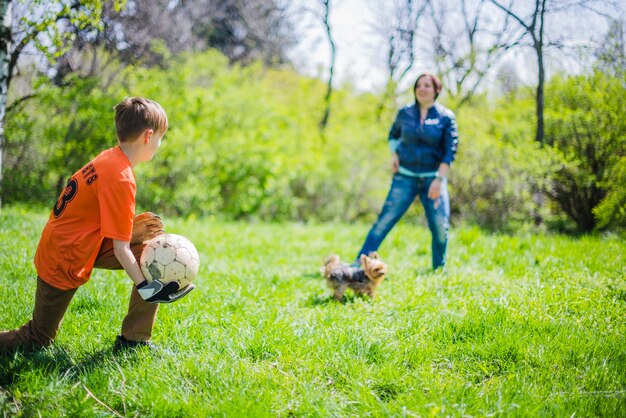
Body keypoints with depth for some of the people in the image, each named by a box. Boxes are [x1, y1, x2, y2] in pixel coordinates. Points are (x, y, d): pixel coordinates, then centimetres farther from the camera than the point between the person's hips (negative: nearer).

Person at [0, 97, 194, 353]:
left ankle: (133, 340, 6)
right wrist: (146, 289, -21)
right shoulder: (121, 179, -27)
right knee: (37, 341, 7)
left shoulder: (108, 159, -1)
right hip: (64, 263, -9)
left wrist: (132, 229, -2)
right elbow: (120, 250, -25)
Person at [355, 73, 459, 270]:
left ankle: (439, 269, 14)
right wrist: (394, 154, 4)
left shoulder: (446, 117, -3)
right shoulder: (405, 113, 3)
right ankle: (360, 263, -4)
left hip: (433, 178, -1)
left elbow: (450, 151, -6)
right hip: (405, 177, 1)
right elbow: (393, 134, 22)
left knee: (441, 226, -6)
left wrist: (439, 180, -14)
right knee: (385, 219, -7)